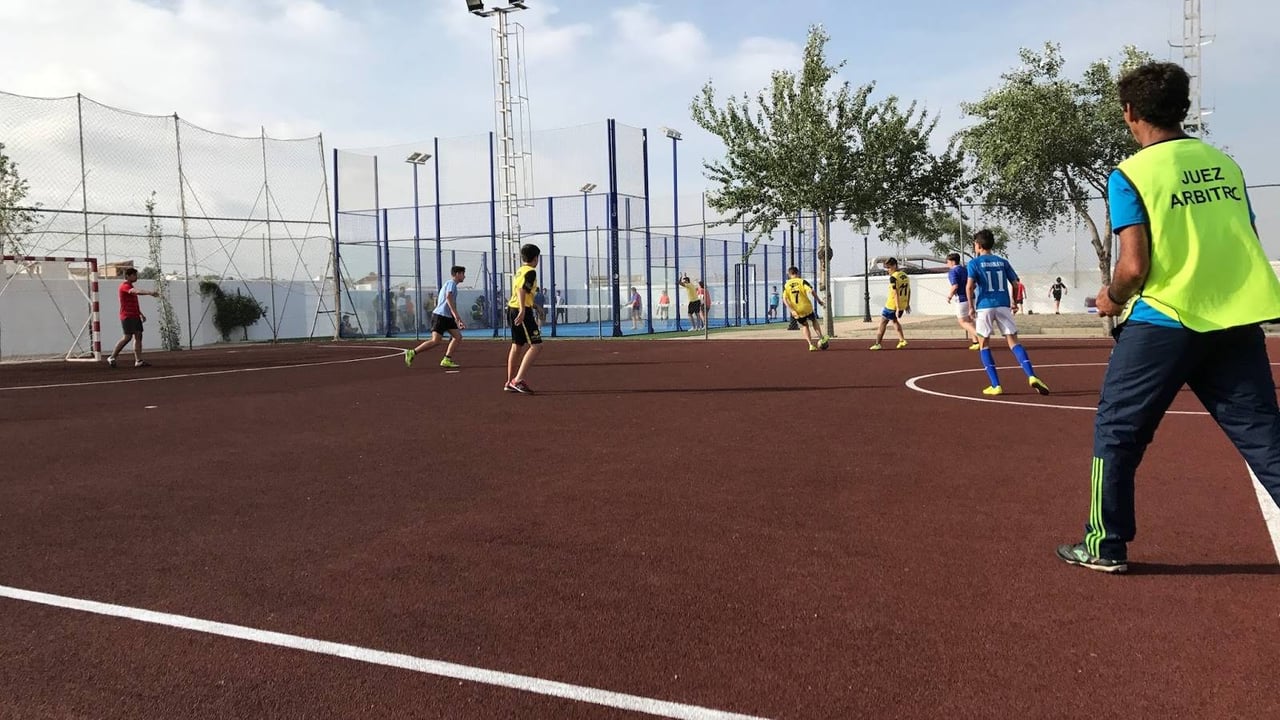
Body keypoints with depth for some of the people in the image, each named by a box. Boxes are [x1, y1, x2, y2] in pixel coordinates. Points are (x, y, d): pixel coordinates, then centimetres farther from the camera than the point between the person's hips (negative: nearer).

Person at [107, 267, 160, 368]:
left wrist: (141, 314, 22)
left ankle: (138, 361, -2)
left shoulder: (131, 287, 21)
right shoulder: (124, 286, -10)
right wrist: (149, 292, -44)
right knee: (128, 337, -10)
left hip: (135, 316, 9)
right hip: (127, 316, -9)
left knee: (138, 335, 1)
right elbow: (137, 291, -31)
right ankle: (111, 358, 2)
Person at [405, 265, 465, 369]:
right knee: (436, 341, -14)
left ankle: (446, 360, -2)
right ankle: (412, 353, -5)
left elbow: (452, 305, 30)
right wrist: (455, 314, -31)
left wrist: (460, 321, 28)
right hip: (440, 315, -10)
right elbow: (448, 297, -24)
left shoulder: (451, 284, 24)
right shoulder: (451, 283, -6)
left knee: (458, 337, -1)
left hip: (447, 317, 10)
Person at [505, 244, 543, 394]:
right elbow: (522, 290, -22)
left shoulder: (519, 271, 18)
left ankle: (510, 383, 20)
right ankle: (518, 380, -20)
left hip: (512, 309, 10)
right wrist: (522, 310, -30)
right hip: (521, 311, -10)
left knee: (516, 346, 15)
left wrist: (534, 305, 38)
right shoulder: (530, 272, -9)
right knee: (536, 345, -11)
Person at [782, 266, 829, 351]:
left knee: (805, 326, 21)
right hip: (806, 307, -2)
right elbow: (811, 291, -16)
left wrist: (792, 310, -11)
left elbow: (784, 299, -7)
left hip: (796, 311, 2)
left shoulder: (786, 285, 5)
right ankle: (821, 338, 15)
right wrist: (819, 300, -3)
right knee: (814, 321, 24)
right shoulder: (802, 281, -2)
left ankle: (811, 344, 12)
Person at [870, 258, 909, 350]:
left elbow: (896, 293, -22)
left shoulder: (893, 278, -17)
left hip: (892, 305, -8)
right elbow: (909, 291, 15)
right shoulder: (905, 276, 8)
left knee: (883, 323, 6)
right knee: (895, 320, 28)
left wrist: (897, 308, -23)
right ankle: (902, 340, 20)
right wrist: (907, 304, 23)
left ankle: (877, 344, 7)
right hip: (903, 305, 8)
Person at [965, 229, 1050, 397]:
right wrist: (1014, 303, 26)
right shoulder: (1002, 262, 13)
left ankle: (995, 385, 1)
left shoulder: (974, 263, 1)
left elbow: (969, 286, -13)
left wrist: (971, 307, -5)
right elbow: (1015, 284, 12)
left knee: (983, 345, 8)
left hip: (984, 306, -3)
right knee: (1013, 341, 1)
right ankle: (1032, 376, -20)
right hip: (1003, 305, 3)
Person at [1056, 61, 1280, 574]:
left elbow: (1134, 266, -14)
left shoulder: (1130, 174, -6)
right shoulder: (1224, 163, 12)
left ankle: (1106, 545, 17)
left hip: (1164, 322, -5)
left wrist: (1111, 298, 6)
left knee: (1116, 430, 10)